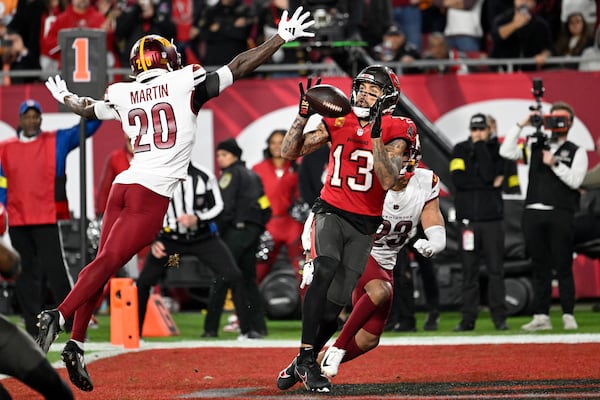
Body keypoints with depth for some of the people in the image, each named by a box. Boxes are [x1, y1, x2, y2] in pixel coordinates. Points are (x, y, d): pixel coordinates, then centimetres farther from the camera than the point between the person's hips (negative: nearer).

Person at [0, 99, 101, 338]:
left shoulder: (57, 141, 6)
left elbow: (87, 128, -4)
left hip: (47, 219, -3)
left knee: (55, 269, -10)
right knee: (26, 275, 6)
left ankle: (75, 324, -5)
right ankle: (33, 329, 11)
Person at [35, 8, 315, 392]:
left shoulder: (123, 95, 13)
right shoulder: (186, 83, 2)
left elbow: (88, 108, 33)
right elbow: (239, 67, 4)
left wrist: (65, 98, 54)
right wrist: (282, 37, 11)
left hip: (124, 184, 5)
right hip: (154, 191, -5)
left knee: (103, 263, 6)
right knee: (108, 262, -9)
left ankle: (76, 344, 0)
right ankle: (60, 315, -25)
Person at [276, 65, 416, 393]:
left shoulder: (395, 131, -7)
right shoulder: (338, 122, 1)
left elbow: (388, 181, -21)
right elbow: (289, 152, 2)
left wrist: (375, 135, -28)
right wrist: (303, 115, -13)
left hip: (363, 226, 0)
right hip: (331, 212, 0)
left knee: (333, 307, 0)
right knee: (325, 271, -30)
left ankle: (300, 365, 21)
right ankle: (307, 358, -28)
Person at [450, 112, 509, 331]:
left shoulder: (496, 150, 6)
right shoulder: (460, 150, 10)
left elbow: (488, 174, -12)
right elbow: (458, 179, -6)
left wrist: (480, 146, -7)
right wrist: (490, 182, -8)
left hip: (492, 217, -1)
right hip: (468, 218, 1)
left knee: (495, 268, -4)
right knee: (469, 270, 1)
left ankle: (499, 317, -3)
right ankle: (468, 318, 3)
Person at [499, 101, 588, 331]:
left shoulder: (577, 152, 7)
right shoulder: (536, 146, 16)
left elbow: (575, 180, -6)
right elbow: (506, 152, 6)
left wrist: (555, 164, -14)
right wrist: (521, 125, 4)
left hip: (561, 215, -3)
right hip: (533, 213, 3)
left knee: (563, 266, -5)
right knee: (540, 267, 4)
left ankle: (568, 316, -3)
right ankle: (541, 317, 4)